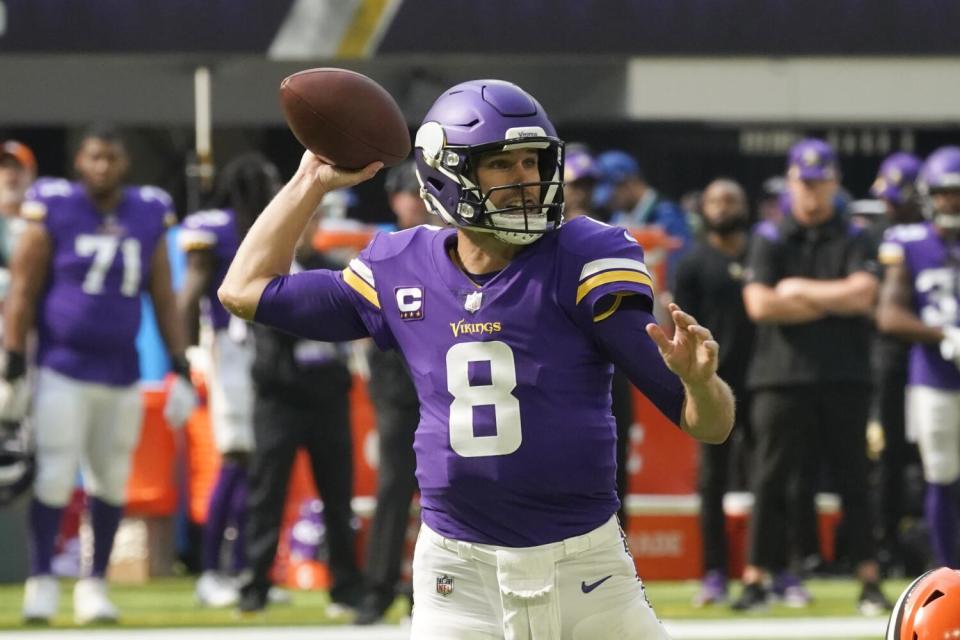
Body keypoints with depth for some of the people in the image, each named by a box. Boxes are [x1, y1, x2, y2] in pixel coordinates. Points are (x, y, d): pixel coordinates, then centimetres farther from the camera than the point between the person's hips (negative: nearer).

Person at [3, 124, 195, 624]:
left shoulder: (148, 217, 7)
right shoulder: (54, 213, -5)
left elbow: (163, 298, 12)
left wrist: (180, 366, 8)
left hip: (120, 373, 4)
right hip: (63, 371, -4)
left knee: (111, 481, 7)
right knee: (54, 476, -7)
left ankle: (94, 583, 17)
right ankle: (41, 581, 3)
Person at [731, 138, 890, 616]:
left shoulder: (853, 241, 8)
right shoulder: (769, 240, 7)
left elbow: (863, 294, -9)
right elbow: (759, 304, -7)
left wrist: (799, 291, -5)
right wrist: (832, 303, -5)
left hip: (843, 379, 0)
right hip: (782, 377, 0)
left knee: (853, 481, 2)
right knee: (771, 482, -1)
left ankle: (870, 581, 3)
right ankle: (755, 581, 2)